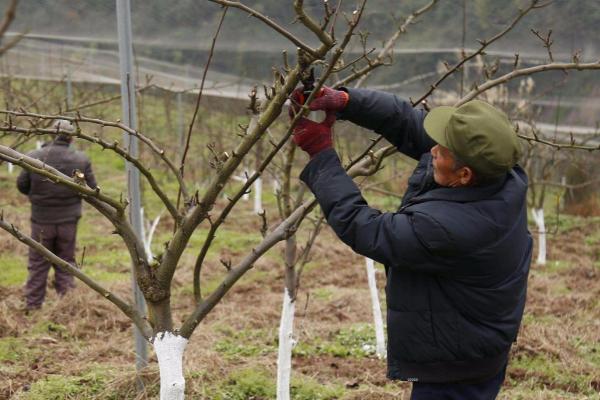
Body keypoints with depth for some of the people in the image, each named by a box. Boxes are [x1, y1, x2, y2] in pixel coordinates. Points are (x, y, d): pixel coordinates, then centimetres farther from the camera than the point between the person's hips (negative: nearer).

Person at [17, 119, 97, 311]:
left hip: (41, 220, -1)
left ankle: (33, 306, 14)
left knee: (37, 266, 11)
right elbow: (91, 189, -2)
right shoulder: (81, 160, -11)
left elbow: (21, 186, -3)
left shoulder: (34, 158, -13)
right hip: (68, 220, 1)